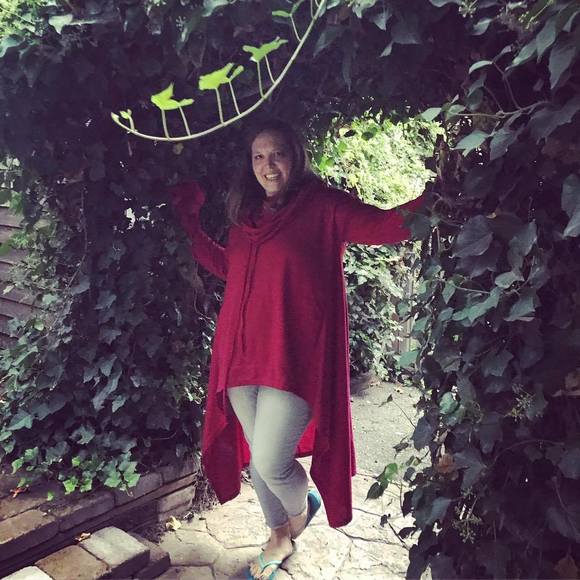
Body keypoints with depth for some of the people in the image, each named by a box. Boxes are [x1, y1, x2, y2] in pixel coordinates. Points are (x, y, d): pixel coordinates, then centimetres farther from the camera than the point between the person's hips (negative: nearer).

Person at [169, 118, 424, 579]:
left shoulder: (322, 205, -4)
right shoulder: (247, 213, 14)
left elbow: (384, 226, -16)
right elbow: (227, 267, 25)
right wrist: (190, 223, 28)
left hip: (295, 357, -6)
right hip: (243, 354, 6)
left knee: (270, 463, -5)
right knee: (257, 459, 15)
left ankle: (301, 508, 33)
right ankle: (280, 537, 41)